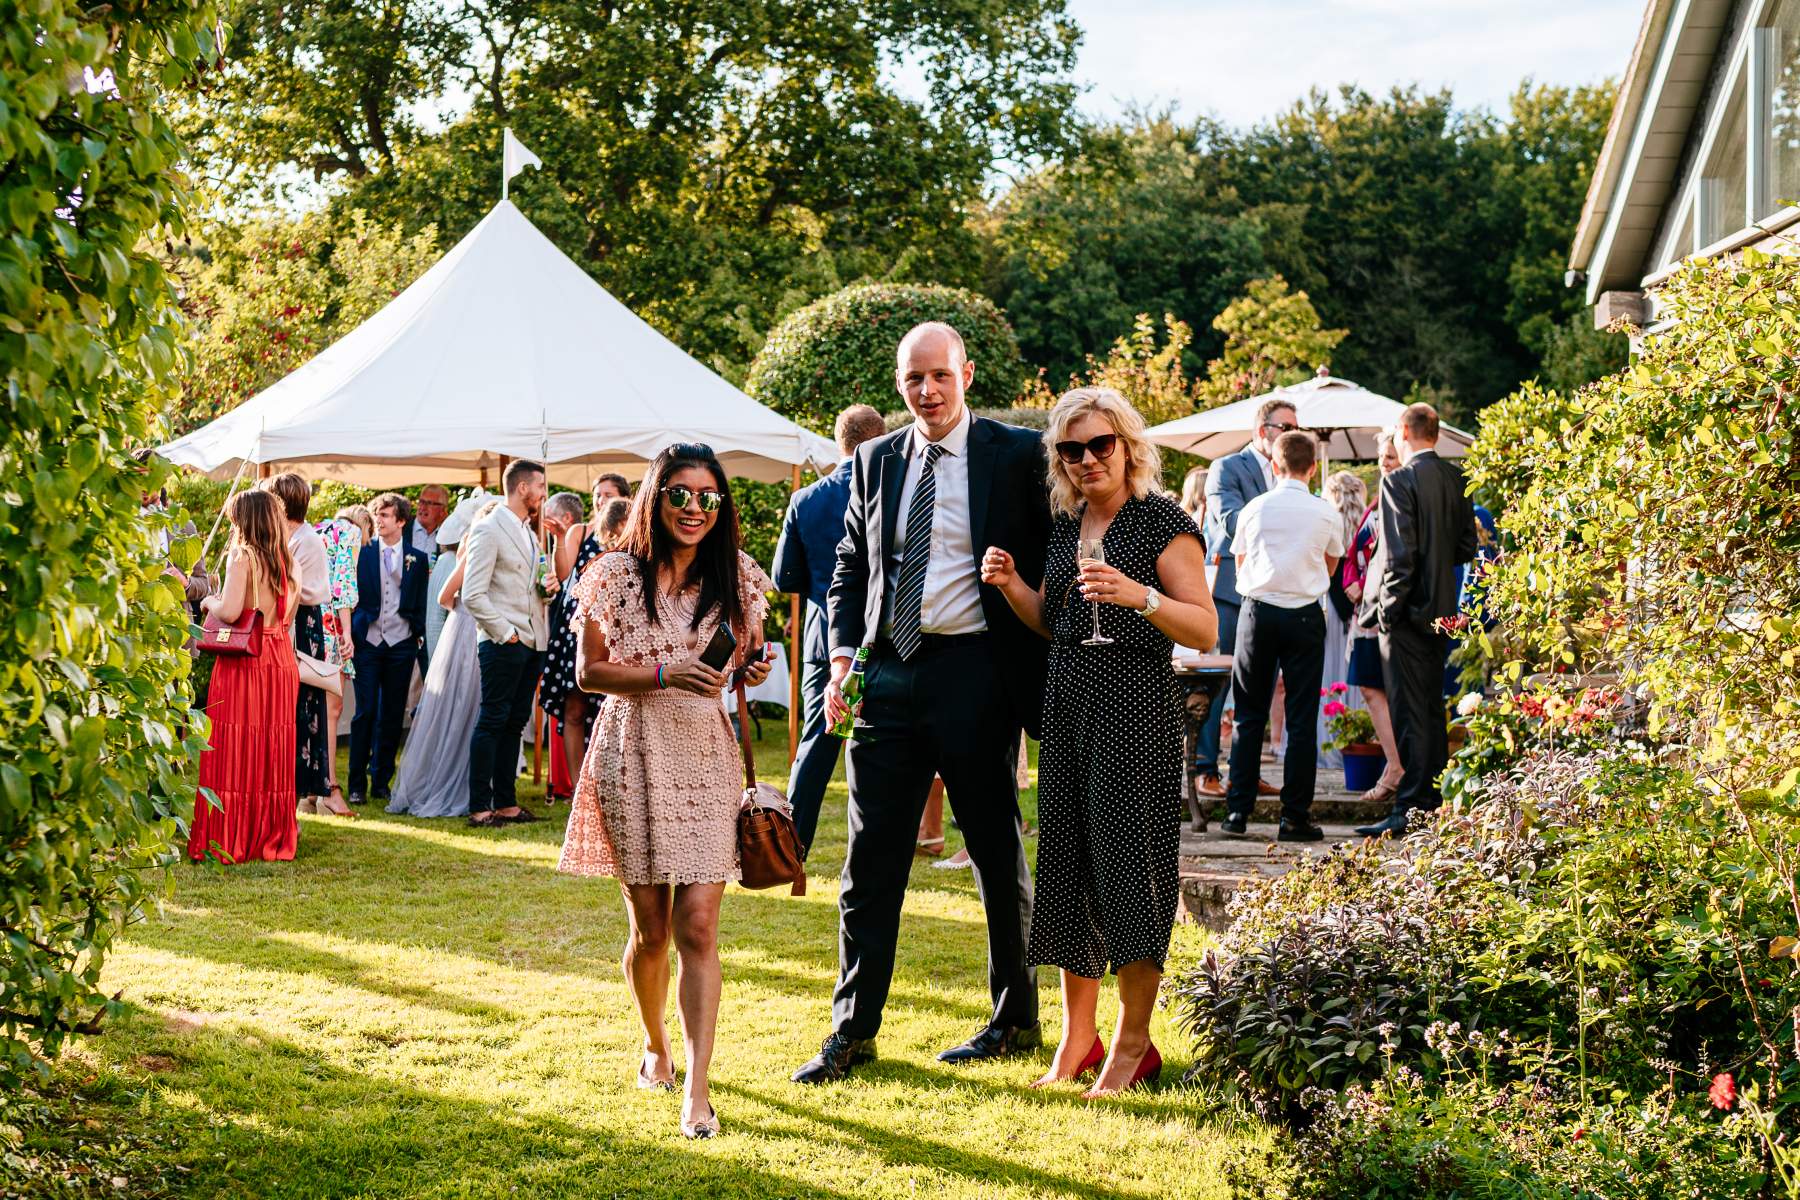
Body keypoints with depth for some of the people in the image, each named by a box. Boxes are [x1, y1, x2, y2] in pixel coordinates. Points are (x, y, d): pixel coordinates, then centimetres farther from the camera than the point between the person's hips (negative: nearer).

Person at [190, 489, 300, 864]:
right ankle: (274, 835, 15)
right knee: (273, 749, 10)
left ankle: (231, 840, -1)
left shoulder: (242, 555, -10)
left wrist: (209, 602, 2)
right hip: (281, 658, 6)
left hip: (244, 662, -6)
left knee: (236, 750, -2)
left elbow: (230, 610, -20)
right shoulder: (285, 559, 10)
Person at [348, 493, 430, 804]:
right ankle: (357, 785, 1)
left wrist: (420, 639, 1)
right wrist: (350, 635, -4)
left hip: (401, 644, 1)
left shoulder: (417, 559, 8)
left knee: (392, 716, 5)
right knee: (365, 712, -4)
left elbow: (420, 605, 9)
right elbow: (353, 596, 4)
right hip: (368, 641, -1)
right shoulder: (363, 553, 4)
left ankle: (381, 782, 14)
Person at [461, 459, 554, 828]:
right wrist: (505, 633, -15)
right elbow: (473, 595, -15)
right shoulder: (488, 530, -10)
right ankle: (479, 807, -2)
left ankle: (506, 802, 15)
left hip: (533, 642, 8)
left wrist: (548, 586, 7)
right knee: (493, 721, -5)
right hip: (503, 644, -8)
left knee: (515, 722, 10)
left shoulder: (528, 531, 17)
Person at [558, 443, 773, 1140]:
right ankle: (655, 1046, 35)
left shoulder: (737, 577, 6)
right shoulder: (616, 575, -2)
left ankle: (697, 1089, -9)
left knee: (698, 926, -9)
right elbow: (589, 670, -2)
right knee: (650, 928, 8)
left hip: (706, 755, 1)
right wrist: (665, 675, -16)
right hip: (634, 754, -1)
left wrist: (754, 670, -6)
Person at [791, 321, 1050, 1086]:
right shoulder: (874, 463, 11)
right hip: (888, 674, 4)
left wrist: (1037, 678, -6)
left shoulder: (1016, 455, -3)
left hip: (974, 671, -4)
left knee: (997, 851, 8)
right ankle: (853, 1031, 12)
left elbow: (1052, 563, -2)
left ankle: (1016, 1017, 22)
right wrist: (843, 657, 2)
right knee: (870, 856, 5)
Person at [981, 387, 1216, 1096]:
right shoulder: (1066, 524, 14)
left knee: (1128, 865, -5)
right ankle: (1076, 1039, 16)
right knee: (1068, 867, 7)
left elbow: (1205, 629, -12)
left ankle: (1132, 1044, 6)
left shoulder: (1163, 521, -5)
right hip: (1069, 711, 7)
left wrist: (1140, 595, -27)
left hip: (1137, 711, -6)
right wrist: (1012, 586, 4)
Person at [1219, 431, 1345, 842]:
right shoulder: (1326, 513, 1)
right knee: (1302, 718, 3)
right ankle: (1295, 816, 1)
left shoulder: (1254, 509, 1)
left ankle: (1237, 812, 5)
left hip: (1259, 611, 1)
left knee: (1249, 715, 8)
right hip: (1305, 615, -1)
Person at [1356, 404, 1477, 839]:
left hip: (1409, 611, -7)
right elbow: (1467, 547, 10)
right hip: (1443, 609, 7)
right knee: (1433, 709, 15)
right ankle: (1433, 802, 22)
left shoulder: (1401, 481, -15)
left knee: (1409, 713, -6)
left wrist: (1389, 609, -12)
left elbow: (1399, 555, -18)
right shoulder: (1458, 480, 7)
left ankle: (1408, 812, -7)